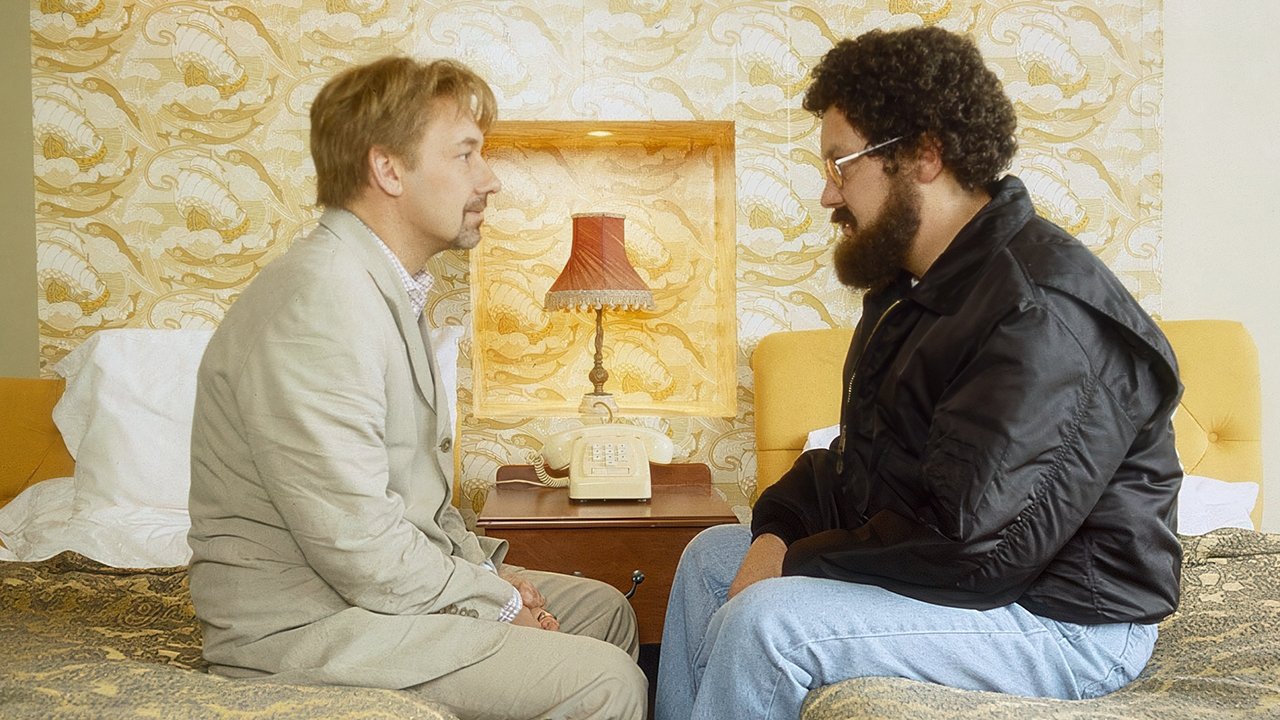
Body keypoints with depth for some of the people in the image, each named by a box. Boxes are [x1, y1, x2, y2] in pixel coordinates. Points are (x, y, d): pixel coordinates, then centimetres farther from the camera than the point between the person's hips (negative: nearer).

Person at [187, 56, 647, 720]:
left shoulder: (389, 288, 12)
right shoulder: (320, 302, -24)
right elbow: (359, 548, -27)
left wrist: (483, 565, 5)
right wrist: (497, 602, -13)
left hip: (387, 581, 11)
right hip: (306, 625, -10)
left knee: (603, 608, 15)